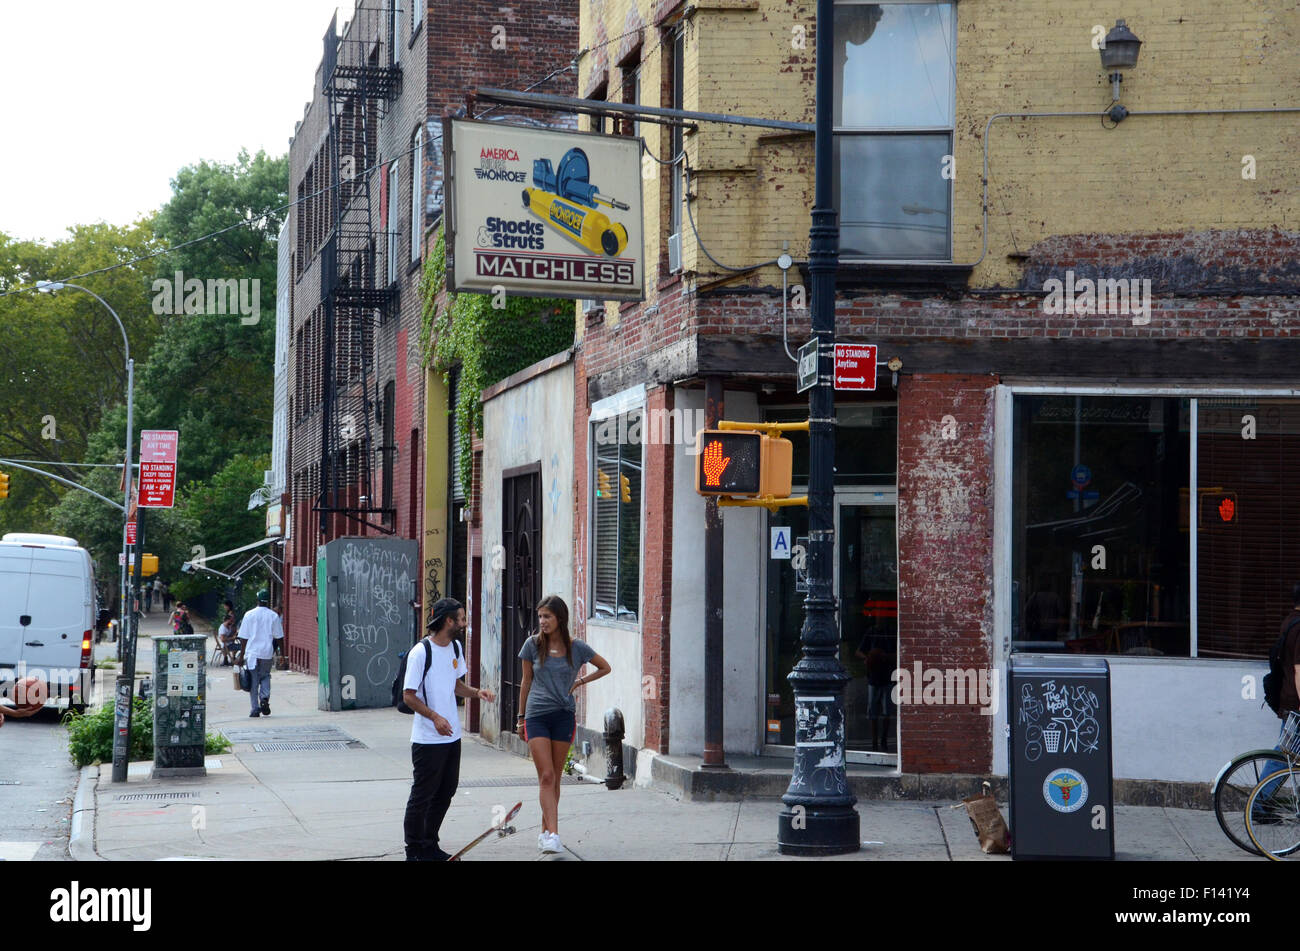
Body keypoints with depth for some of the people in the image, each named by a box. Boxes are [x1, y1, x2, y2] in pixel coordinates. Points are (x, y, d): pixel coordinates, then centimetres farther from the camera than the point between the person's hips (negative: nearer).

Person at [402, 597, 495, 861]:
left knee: (445, 792, 13)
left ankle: (430, 846, 24)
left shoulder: (455, 648, 10)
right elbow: (408, 695, -15)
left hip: (452, 736, 8)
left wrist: (476, 692, 3)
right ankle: (414, 851, 7)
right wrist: (435, 717, -25)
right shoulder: (421, 652, -16)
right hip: (427, 739, -8)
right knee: (422, 795, -2)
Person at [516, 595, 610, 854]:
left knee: (554, 778, 7)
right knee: (546, 776, -11)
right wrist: (521, 715, 15)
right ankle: (553, 835, -18)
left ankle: (545, 832, 20)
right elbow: (527, 681, 11)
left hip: (564, 716, 1)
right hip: (537, 716, -1)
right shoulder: (533, 645, 1)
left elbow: (605, 668, 16)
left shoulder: (576, 648, 1)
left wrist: (579, 682, 5)